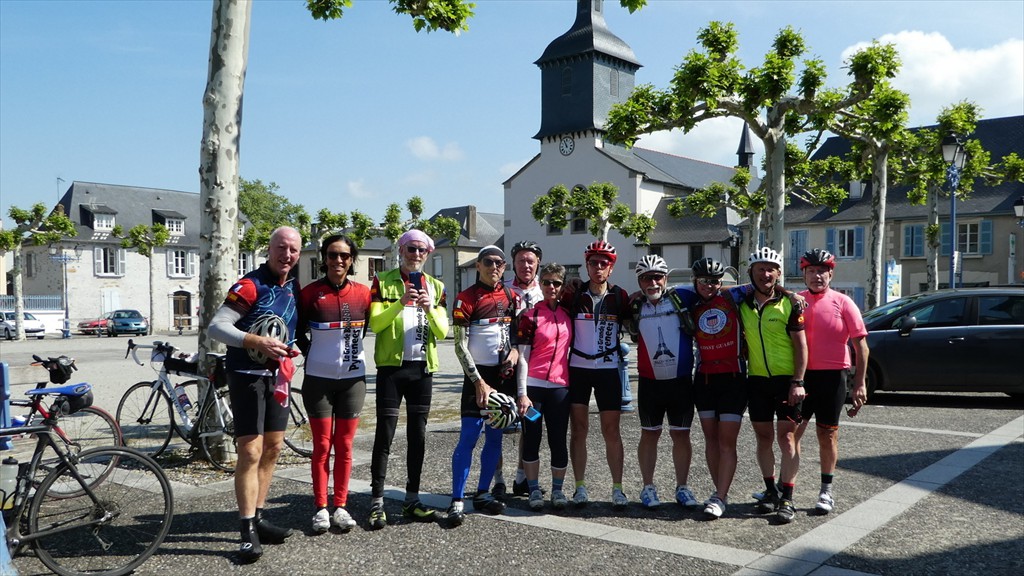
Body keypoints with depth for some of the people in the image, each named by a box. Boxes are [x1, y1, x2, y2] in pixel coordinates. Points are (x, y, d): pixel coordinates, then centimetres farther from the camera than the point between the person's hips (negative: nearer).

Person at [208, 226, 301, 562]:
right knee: (250, 452, -8)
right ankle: (248, 531, 0)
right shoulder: (250, 285, -15)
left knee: (272, 448, 12)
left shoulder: (294, 288, 7)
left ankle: (258, 518, 24)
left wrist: (287, 352, 5)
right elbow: (216, 326, -21)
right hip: (247, 375, -7)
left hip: (277, 376, 8)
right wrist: (257, 342, -33)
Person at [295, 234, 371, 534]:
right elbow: (298, 331, 7)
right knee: (322, 445, 3)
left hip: (353, 378, 2)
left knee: (344, 445, 8)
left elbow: (372, 325, 14)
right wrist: (311, 355, 1)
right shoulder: (310, 293, -5)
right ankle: (321, 508, 13)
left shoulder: (363, 293, 0)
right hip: (318, 378, -2)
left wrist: (354, 350, 9)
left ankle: (340, 506, 17)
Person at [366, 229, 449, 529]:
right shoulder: (383, 282, 2)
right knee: (385, 434, -4)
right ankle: (377, 502, 3)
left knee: (418, 435, 8)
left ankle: (412, 499, 18)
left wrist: (430, 309, -17)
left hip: (423, 367, 4)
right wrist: (400, 304, -23)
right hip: (391, 365, -3)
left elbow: (442, 332, 1)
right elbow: (375, 323, -10)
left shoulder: (436, 287, 10)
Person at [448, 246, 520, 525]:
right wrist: (479, 382, -14)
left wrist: (515, 349, -4)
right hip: (478, 375, -5)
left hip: (504, 375, 5)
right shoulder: (466, 298, -6)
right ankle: (457, 501, -4)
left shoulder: (511, 297, 10)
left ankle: (483, 493, 21)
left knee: (495, 437, 10)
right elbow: (460, 346, -10)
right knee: (469, 436, -9)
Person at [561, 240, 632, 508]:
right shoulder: (574, 293, 0)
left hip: (608, 369, 0)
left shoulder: (620, 296, 1)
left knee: (611, 430, 2)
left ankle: (617, 488, 11)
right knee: (579, 429, 4)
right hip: (578, 368, 0)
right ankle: (580, 487, 13)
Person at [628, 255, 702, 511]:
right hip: (650, 382, 1)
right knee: (649, 434, 8)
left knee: (681, 434, 8)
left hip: (681, 381, -1)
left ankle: (682, 487, 20)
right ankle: (648, 487, 19)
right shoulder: (635, 307, 2)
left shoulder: (681, 298, -3)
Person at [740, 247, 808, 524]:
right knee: (764, 437, 10)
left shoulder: (789, 304, -5)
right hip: (757, 380, 4)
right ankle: (771, 491, 24)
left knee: (787, 438, -3)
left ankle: (787, 499, 3)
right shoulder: (743, 305, 6)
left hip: (786, 380, -4)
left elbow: (801, 345, -6)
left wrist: (798, 382, -12)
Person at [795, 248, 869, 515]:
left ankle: (826, 491, 20)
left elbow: (861, 345, -2)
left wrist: (860, 383, -7)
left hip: (831, 376, -2)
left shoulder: (842, 303, -3)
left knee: (827, 434, 8)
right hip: (800, 375, 2)